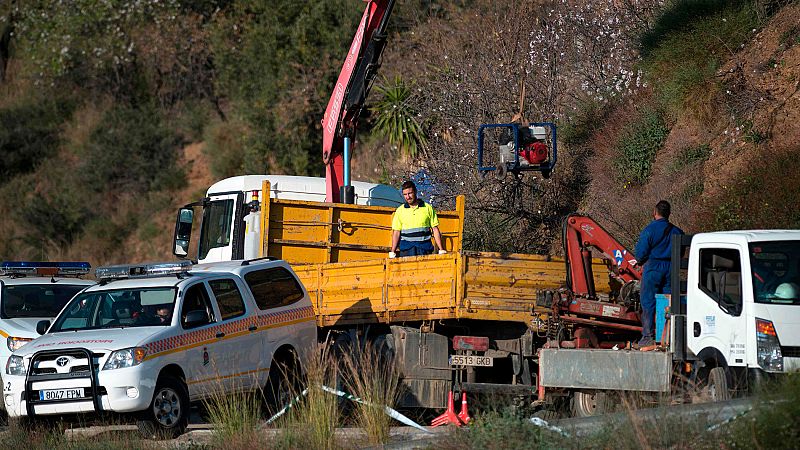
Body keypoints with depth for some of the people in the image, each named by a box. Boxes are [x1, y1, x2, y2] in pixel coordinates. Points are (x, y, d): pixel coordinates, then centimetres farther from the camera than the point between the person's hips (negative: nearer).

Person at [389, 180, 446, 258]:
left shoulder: (428, 208, 8)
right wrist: (392, 252, -2)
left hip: (425, 249, 0)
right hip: (406, 250, 0)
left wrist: (441, 250, 2)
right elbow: (396, 232, 7)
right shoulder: (400, 210, 9)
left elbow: (435, 229, 8)